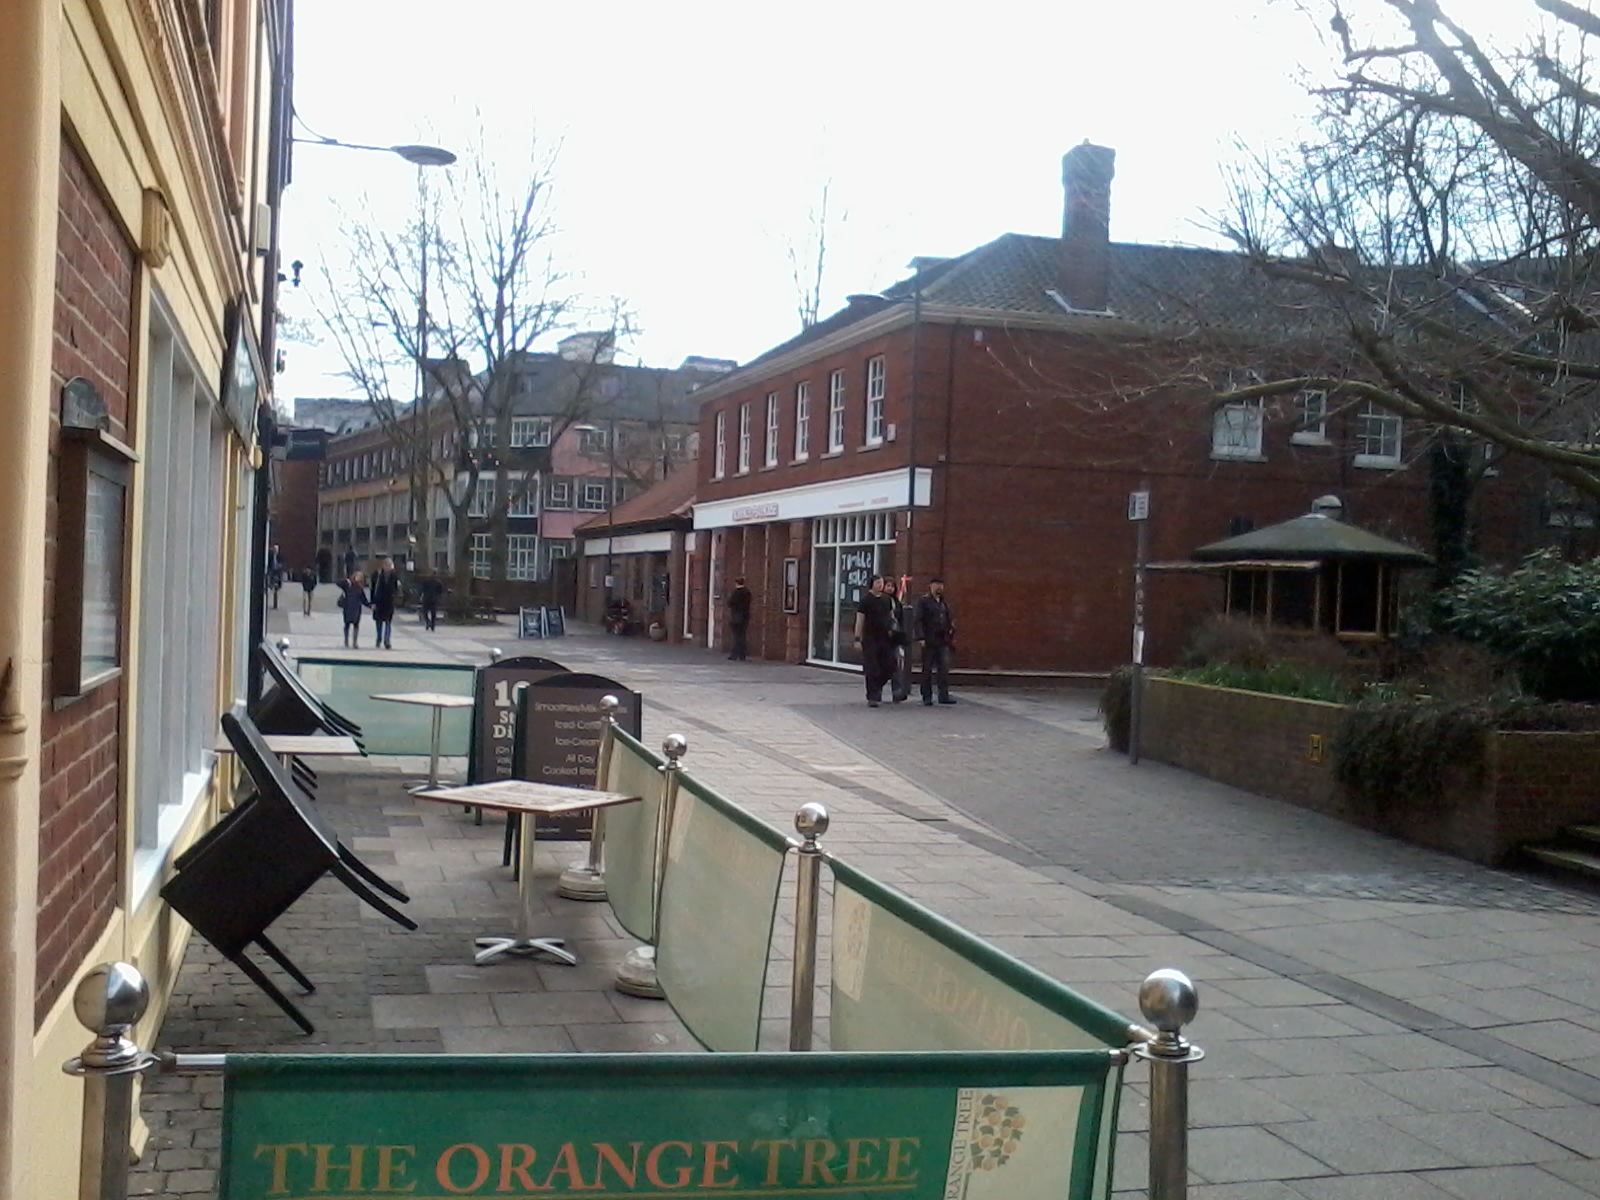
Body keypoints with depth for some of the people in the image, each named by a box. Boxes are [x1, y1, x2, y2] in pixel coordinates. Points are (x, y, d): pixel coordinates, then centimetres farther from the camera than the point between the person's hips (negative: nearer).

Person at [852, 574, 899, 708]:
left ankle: (877, 687, 29)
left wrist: (892, 627, 8)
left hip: (886, 638, 5)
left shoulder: (887, 599, 10)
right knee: (872, 670, -4)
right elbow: (860, 620, -7)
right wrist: (858, 638, -11)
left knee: (889, 668, 4)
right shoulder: (865, 600, -5)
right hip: (870, 639, -5)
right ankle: (872, 697, 2)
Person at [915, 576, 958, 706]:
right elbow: (919, 621, -8)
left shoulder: (944, 602, 15)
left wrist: (951, 630, 6)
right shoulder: (923, 601, -2)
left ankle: (944, 695, -1)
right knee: (927, 669, 3)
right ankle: (927, 697, 10)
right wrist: (921, 638, -16)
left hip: (943, 641, 4)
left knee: (944, 667, -5)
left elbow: (951, 618, 22)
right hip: (929, 641, -4)